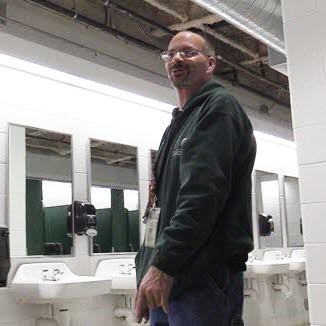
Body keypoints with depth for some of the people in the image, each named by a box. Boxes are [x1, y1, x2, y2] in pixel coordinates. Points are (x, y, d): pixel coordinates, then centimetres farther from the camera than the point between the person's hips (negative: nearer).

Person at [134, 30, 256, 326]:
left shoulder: (219, 107, -6)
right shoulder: (180, 121, 22)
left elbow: (204, 193, -20)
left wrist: (163, 265, -23)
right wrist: (148, 266, 16)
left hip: (203, 279, -9)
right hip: (169, 279, 9)